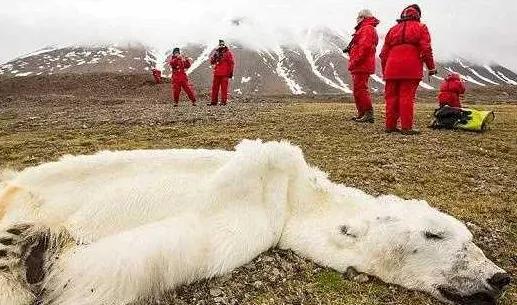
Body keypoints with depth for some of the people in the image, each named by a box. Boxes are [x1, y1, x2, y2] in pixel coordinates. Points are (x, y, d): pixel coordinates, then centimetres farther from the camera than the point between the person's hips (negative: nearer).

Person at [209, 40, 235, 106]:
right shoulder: (216, 52, 15)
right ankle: (214, 101, 13)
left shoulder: (228, 53, 1)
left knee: (224, 88, -3)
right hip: (216, 73, 5)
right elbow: (212, 62, 14)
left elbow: (232, 63, -2)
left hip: (225, 74, -5)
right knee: (215, 88, 7)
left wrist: (231, 72, -7)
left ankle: (224, 101, 2)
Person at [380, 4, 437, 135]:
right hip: (411, 69, -3)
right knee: (407, 97, -4)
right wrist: (431, 67, 5)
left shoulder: (393, 29, 21)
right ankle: (406, 127, -5)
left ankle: (390, 126, 10)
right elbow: (426, 49, -2)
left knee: (391, 97, 7)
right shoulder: (420, 28, 9)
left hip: (392, 68, 4)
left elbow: (384, 53, 17)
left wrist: (384, 70, 23)